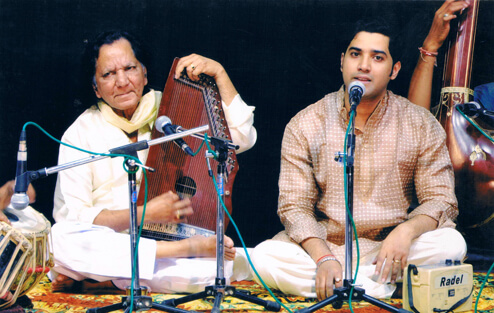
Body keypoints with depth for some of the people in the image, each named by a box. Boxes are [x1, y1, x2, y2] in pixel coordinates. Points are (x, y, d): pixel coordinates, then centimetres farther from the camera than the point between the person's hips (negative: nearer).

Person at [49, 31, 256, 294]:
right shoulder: (80, 134, 4)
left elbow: (242, 139, 2)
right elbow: (70, 217, -6)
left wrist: (218, 73, -4)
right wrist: (144, 214, -17)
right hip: (106, 246, 0)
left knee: (217, 265, -31)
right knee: (59, 238, -34)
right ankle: (184, 248, -26)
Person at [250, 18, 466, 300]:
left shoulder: (422, 125, 0)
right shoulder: (305, 125, -1)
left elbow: (441, 200, -1)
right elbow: (295, 206, -4)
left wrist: (406, 230, -24)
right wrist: (323, 257, -22)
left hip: (389, 247, 0)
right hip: (322, 245, 0)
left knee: (451, 244, -28)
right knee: (264, 257, -28)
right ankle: (388, 287, -25)